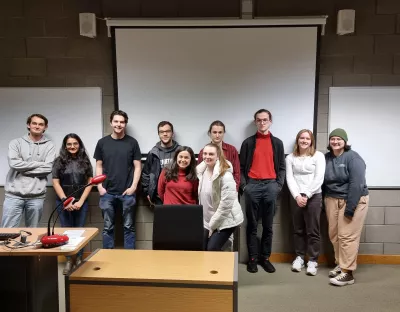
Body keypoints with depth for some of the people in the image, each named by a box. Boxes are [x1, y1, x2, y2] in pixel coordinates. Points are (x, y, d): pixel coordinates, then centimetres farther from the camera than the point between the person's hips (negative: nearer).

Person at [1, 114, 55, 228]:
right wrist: (39, 163, -6)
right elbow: (14, 163, -9)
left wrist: (24, 169, -7)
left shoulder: (49, 146, 5)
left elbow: (48, 168, -7)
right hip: (14, 194, 0)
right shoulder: (16, 143, 6)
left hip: (36, 196, 0)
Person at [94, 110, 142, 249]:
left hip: (127, 192, -1)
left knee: (129, 227, 7)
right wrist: (100, 187, 0)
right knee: (108, 227, 9)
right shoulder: (102, 142, 6)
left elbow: (137, 166, 2)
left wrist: (133, 186, -7)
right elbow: (99, 166, 9)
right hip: (107, 192, 2)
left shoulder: (132, 142, 1)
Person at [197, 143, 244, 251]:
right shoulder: (201, 171, 0)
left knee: (212, 249, -12)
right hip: (208, 220, 7)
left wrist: (213, 225, -15)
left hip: (225, 220, -7)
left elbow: (226, 205, -22)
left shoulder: (226, 176, -23)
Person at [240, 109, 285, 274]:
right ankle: (252, 258, 11)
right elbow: (241, 167, 6)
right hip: (252, 185, -1)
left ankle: (265, 257, 16)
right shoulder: (248, 142, 8)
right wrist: (243, 185, -5)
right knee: (252, 224, 3)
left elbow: (281, 167, 10)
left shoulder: (277, 143, 12)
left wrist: (278, 185, -1)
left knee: (268, 225, 6)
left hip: (270, 185, 1)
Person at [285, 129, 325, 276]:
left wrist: (306, 195, -12)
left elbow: (319, 178, -6)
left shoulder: (318, 156, 1)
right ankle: (299, 257, 22)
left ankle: (313, 260, 11)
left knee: (312, 230, 1)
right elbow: (289, 178, 1)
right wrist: (297, 196, -12)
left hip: (313, 197, -2)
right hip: (296, 197, 3)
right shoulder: (290, 157, 9)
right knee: (298, 229, 10)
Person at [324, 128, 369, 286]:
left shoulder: (353, 157, -12)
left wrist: (350, 208, -22)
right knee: (334, 235, 8)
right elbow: (323, 181, 10)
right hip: (331, 200, 6)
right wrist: (324, 202, 6)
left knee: (347, 236, -7)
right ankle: (340, 264, 24)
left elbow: (356, 184, -18)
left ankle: (347, 273, -1)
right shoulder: (326, 158, 6)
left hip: (353, 200, -6)